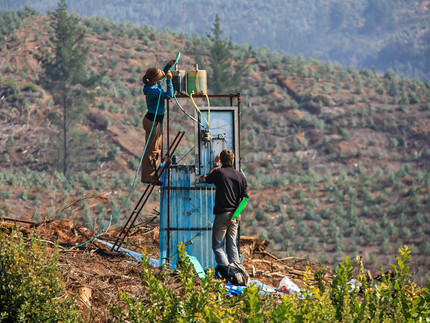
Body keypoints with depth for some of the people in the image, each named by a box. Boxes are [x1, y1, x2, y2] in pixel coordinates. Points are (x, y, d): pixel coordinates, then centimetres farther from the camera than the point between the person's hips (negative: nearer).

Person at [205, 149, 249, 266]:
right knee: (232, 245, 15)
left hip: (222, 214, -5)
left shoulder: (218, 173, -6)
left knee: (217, 246, -1)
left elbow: (208, 179, 18)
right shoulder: (240, 176, 5)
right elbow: (245, 198, 1)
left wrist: (215, 164, 29)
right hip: (235, 215, 5)